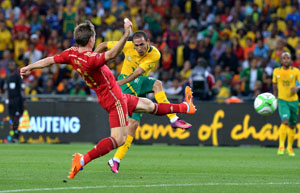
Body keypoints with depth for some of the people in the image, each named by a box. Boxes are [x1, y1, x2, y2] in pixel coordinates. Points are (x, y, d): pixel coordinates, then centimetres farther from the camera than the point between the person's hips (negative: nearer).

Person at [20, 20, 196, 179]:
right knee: (119, 139, -11)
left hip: (115, 96, 10)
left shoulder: (72, 54, -5)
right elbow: (111, 54, -46)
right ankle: (83, 159, -15)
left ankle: (184, 107, 42)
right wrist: (126, 35, -53)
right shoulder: (91, 59, -31)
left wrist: (29, 68, 16)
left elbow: (51, 60, 3)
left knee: (148, 105, 26)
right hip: (114, 99, -10)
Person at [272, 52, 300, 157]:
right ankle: (281, 146, -20)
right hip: (282, 100, -1)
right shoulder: (276, 71, 1)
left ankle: (290, 147, 26)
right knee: (285, 121, -22)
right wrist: (275, 97, 19)